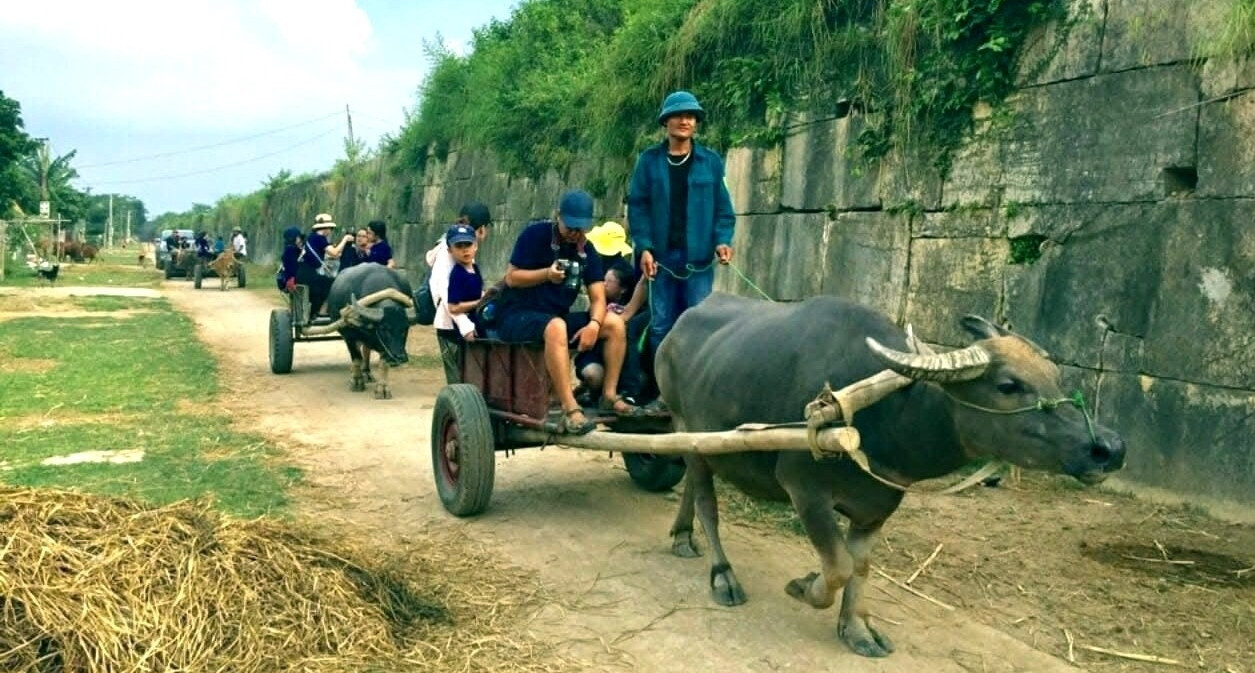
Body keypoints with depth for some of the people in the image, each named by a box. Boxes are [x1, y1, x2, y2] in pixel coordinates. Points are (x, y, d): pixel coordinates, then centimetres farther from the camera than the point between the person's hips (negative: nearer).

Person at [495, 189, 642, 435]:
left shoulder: (586, 250, 7)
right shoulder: (535, 234, -8)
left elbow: (598, 298, 0)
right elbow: (511, 278, -11)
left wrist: (594, 324, -21)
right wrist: (546, 274, -26)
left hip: (559, 317, 6)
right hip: (518, 316, -6)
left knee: (614, 324, -11)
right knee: (556, 327, -39)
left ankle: (609, 396, -8)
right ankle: (570, 409, -43)